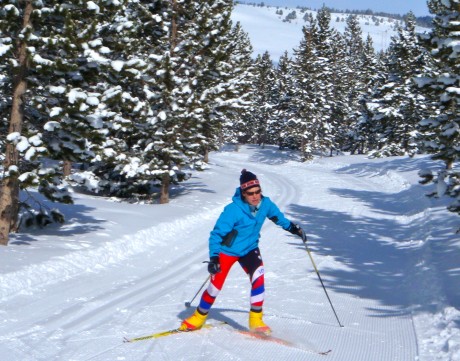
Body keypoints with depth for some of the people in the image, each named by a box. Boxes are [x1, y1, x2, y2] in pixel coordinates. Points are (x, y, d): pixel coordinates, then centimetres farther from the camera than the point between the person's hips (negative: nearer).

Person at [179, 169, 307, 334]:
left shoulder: (265, 204, -14)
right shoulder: (233, 210, -30)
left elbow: (278, 217, 10)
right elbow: (216, 234, -25)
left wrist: (294, 229, 11)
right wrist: (213, 257, -33)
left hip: (250, 249, 4)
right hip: (227, 250, -3)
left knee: (258, 278, -20)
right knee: (215, 286, 0)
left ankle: (256, 320, -9)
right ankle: (199, 317, 24)